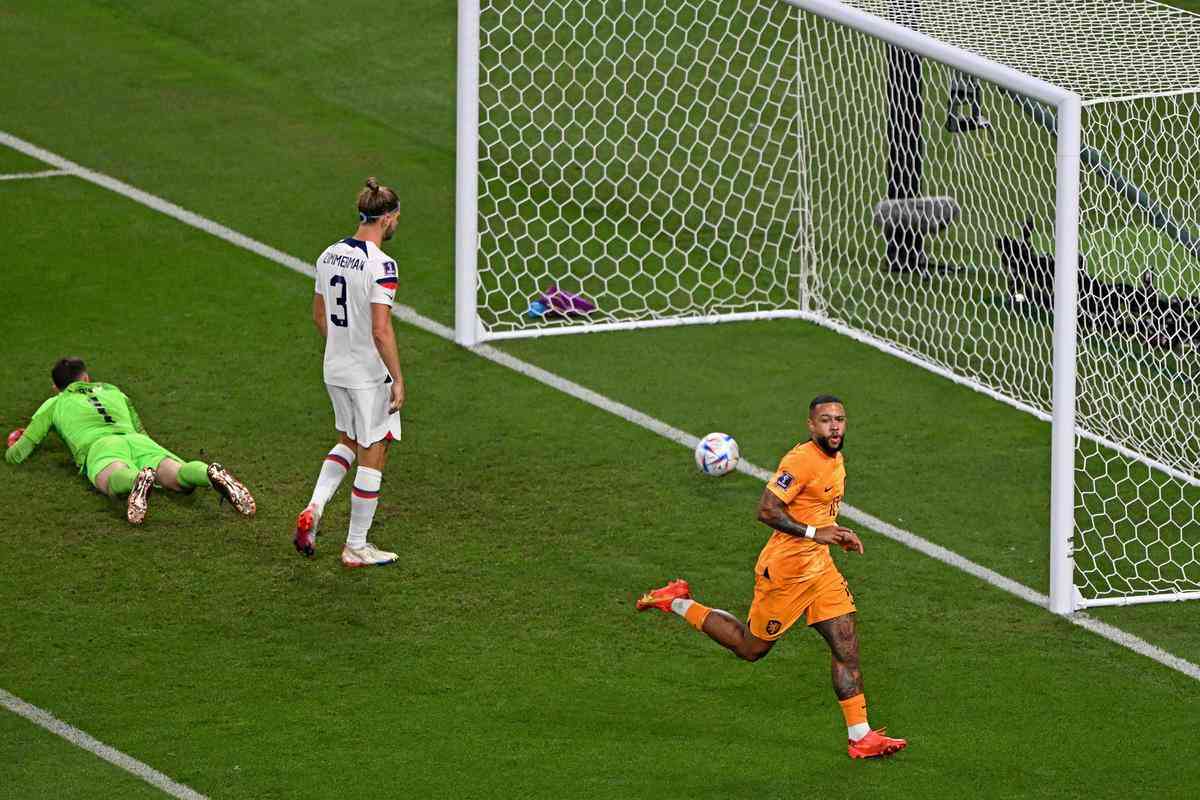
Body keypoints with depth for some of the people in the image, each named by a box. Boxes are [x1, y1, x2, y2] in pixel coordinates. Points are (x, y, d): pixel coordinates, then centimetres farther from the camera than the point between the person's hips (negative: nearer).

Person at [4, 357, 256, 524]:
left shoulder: (54, 405, 31)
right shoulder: (112, 391, 41)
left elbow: (16, 455, 31)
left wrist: (18, 445, 56)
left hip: (99, 447, -3)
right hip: (138, 441, 3)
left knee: (114, 481, -36)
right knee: (178, 477, -24)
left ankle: (139, 481, -72)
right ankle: (212, 475, -57)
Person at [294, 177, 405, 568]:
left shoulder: (330, 255, 3)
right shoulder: (380, 265, -21)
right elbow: (381, 330, -23)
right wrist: (397, 380, -15)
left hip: (335, 370, 7)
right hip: (370, 375, -7)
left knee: (348, 441, 26)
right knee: (372, 455, 6)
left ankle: (314, 509, 6)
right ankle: (356, 547, 12)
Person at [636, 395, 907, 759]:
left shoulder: (835, 461, 9)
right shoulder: (801, 461, -21)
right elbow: (766, 511, -25)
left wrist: (839, 536, 9)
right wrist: (814, 533, -27)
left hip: (819, 565, 8)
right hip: (785, 569, -8)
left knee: (847, 647, 0)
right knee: (752, 648, 8)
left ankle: (861, 737, 1)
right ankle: (677, 603, 24)